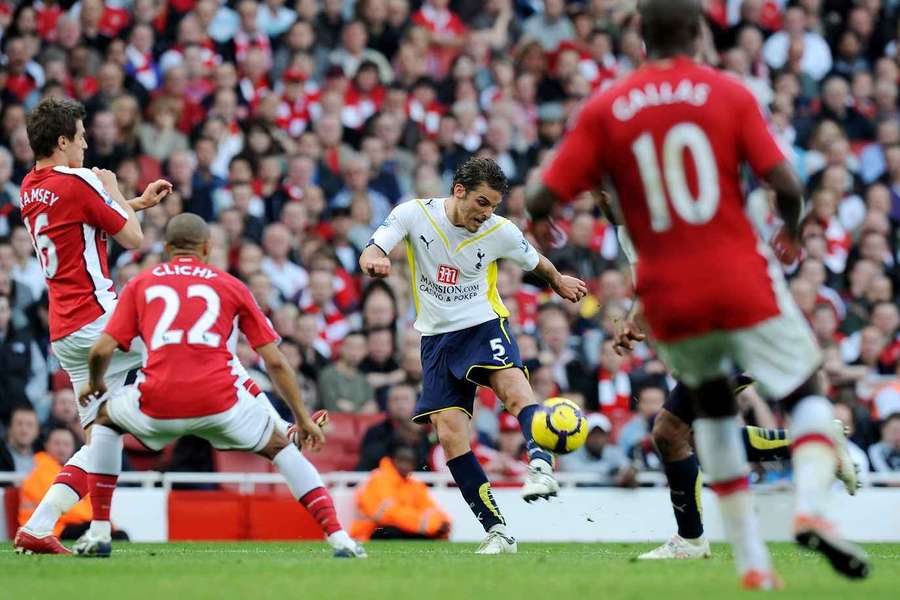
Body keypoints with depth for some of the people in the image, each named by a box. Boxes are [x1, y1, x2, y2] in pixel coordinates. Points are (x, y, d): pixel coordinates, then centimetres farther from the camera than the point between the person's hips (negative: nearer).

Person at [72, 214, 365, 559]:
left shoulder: (140, 284, 20)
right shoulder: (230, 285, 20)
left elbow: (101, 351, 11)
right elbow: (275, 362, 16)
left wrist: (95, 385, 33)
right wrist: (302, 417, 24)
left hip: (158, 406, 0)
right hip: (222, 399, 0)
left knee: (105, 418, 31)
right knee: (280, 447, 23)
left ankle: (98, 533, 25)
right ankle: (338, 537, 9)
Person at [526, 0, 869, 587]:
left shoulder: (604, 110, 1)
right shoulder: (728, 93, -2)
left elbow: (545, 199, -1)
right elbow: (786, 184, -9)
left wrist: (541, 221, 22)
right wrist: (792, 229, 12)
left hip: (667, 293, 3)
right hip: (742, 283, -3)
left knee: (712, 404, 22)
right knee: (806, 393, 8)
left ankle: (752, 559, 15)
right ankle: (811, 506, -22)